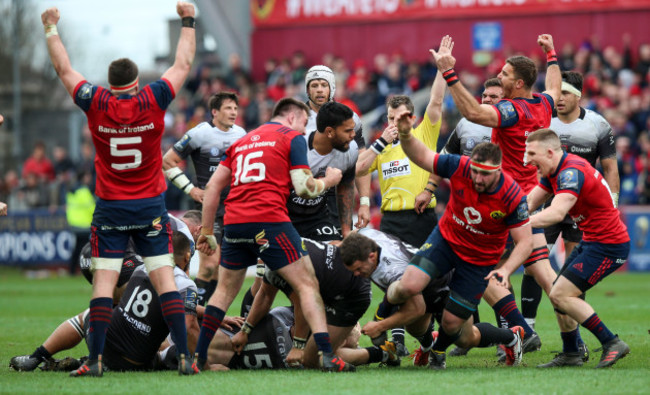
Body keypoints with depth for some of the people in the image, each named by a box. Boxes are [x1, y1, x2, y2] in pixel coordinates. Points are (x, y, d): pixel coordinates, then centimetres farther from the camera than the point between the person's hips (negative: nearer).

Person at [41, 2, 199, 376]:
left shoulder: (96, 103, -6)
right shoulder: (152, 101, -7)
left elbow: (64, 68, 8)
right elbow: (183, 64, 7)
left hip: (110, 207, 0)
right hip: (151, 207, 0)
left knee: (104, 281, -1)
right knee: (164, 278, -1)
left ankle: (95, 359, -7)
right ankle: (185, 356, -7)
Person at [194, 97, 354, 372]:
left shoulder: (242, 141, 24)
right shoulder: (292, 137, 7)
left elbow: (213, 187, 20)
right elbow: (304, 187, -2)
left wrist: (206, 231, 23)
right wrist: (328, 180, 18)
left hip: (234, 221, 6)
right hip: (269, 220, -6)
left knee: (225, 290, 19)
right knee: (307, 285, -1)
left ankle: (198, 358, 15)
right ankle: (327, 355, -13)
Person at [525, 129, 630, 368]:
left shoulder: (572, 172, -24)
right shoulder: (554, 172, 8)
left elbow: (557, 213, -37)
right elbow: (529, 202, 9)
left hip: (607, 245, -10)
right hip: (591, 241, 10)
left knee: (560, 295, -14)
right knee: (560, 295, 11)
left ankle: (611, 343, -10)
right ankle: (570, 354, 20)